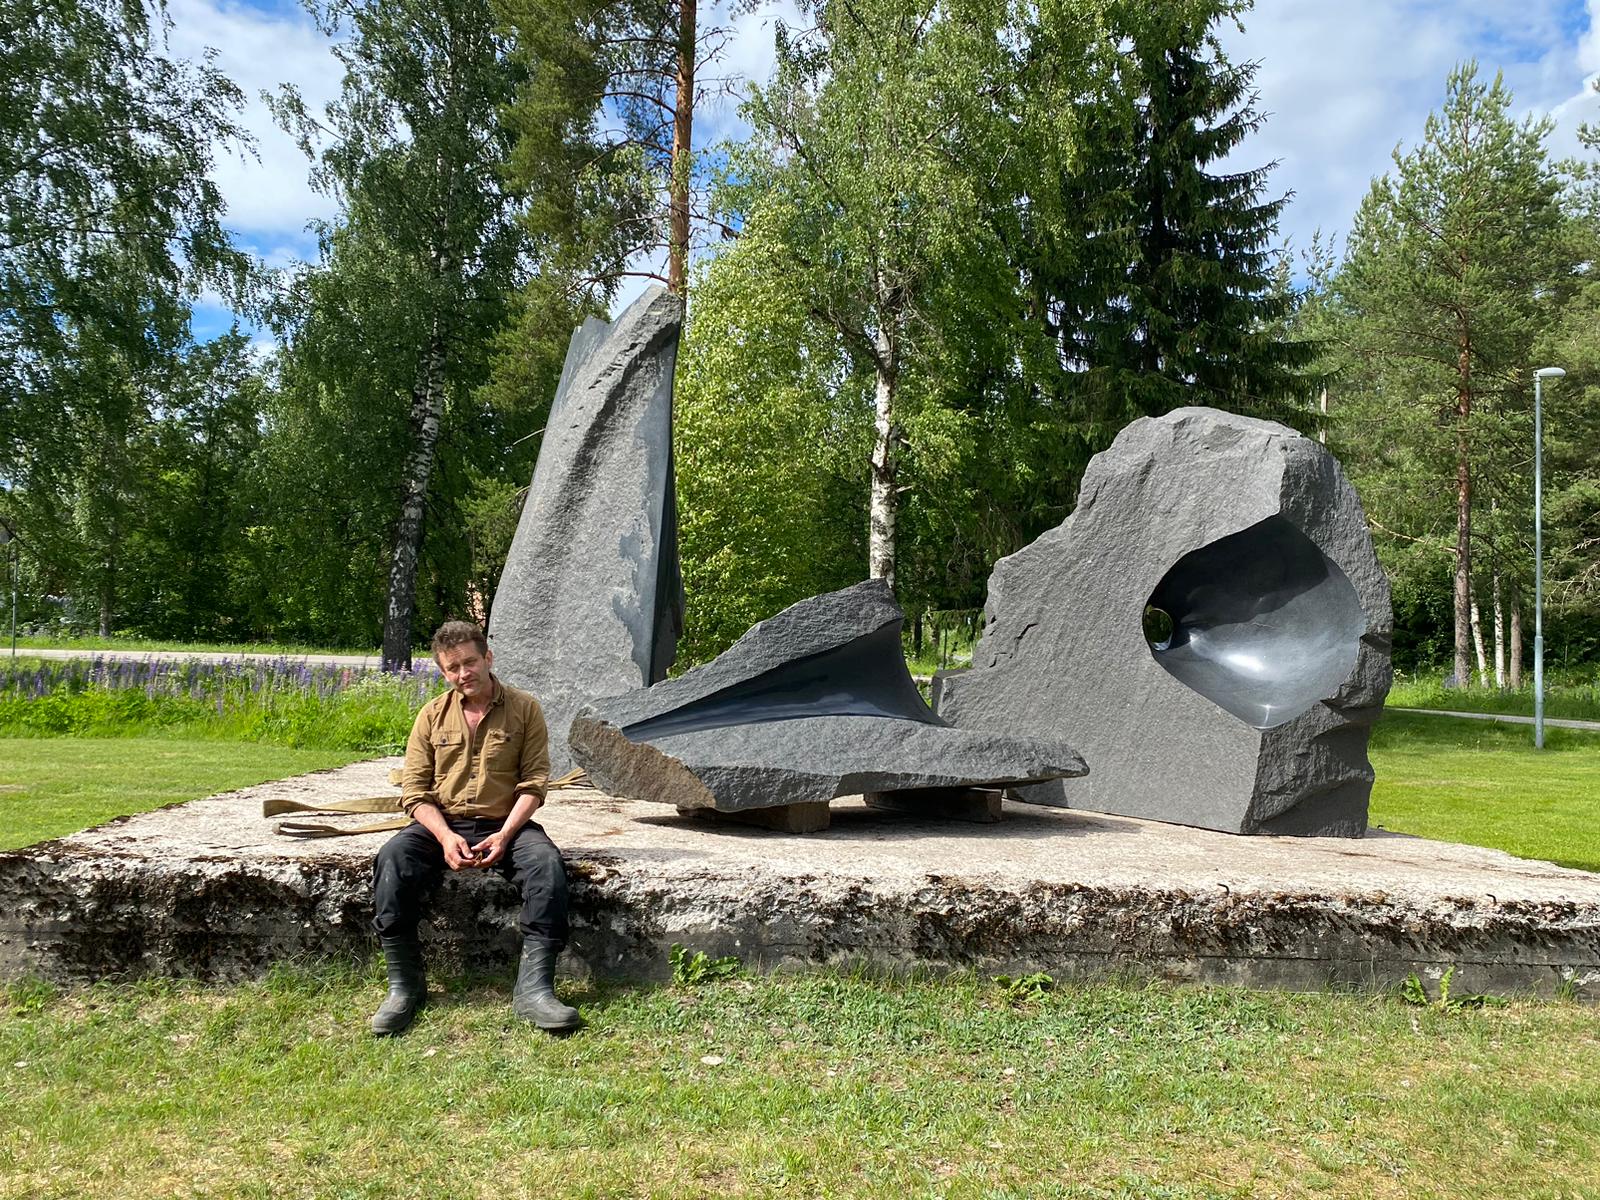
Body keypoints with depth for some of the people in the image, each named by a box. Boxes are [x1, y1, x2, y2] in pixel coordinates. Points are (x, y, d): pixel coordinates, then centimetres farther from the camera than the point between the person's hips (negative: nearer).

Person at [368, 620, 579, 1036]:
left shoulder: (524, 709, 1)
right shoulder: (433, 714, 6)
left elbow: (534, 782, -2)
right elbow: (414, 788, 2)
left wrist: (505, 835, -17)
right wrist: (445, 836, -16)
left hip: (504, 824, -1)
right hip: (442, 824, 2)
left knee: (547, 862, -31)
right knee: (392, 858, -28)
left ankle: (534, 988, -30)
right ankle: (404, 986, -20)